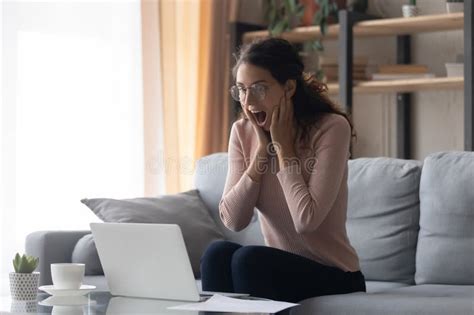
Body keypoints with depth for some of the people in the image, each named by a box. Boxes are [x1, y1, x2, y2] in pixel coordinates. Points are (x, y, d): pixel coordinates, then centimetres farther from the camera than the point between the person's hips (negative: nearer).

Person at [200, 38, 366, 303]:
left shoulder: (331, 128, -15)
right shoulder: (243, 132, 1)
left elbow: (306, 220, -24)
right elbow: (233, 220, -9)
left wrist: (282, 146, -17)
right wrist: (262, 147, -13)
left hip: (333, 279, -4)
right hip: (279, 269, 5)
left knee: (249, 259, -28)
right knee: (219, 253, -25)